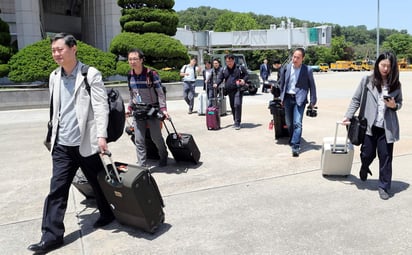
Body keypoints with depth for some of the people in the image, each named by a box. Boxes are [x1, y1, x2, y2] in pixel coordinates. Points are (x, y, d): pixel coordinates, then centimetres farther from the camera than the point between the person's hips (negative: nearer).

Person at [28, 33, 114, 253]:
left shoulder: (91, 74, -7)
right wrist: (53, 135, 17)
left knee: (98, 182, 12)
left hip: (86, 142, -4)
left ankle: (107, 215, 34)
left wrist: (101, 135, -20)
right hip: (62, 144, 5)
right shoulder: (54, 77, 10)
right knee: (57, 189, 1)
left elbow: (101, 106, -12)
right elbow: (55, 109, 17)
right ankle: (52, 235, 7)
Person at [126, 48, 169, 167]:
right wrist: (129, 107, 13)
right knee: (138, 140, 0)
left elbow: (160, 93, -10)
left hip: (152, 110, -4)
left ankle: (163, 156, 34)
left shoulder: (151, 74, -12)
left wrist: (163, 109, -18)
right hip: (137, 112, 4)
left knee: (156, 137, 6)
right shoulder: (130, 75, 4)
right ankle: (142, 165, 8)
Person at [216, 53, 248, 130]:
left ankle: (237, 123, -12)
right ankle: (236, 121, 25)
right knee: (232, 106, 10)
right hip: (229, 91, 5)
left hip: (238, 90, -4)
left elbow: (247, 75, 9)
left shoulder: (240, 68, 1)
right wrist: (216, 84, -10)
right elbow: (220, 78, 10)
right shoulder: (224, 70, 11)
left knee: (237, 105, -17)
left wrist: (244, 80, -12)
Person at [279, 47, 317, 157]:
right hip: (288, 97, 4)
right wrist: (282, 97, 13)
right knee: (289, 123, 13)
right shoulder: (286, 67, 4)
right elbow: (282, 83, 14)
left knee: (297, 123, -13)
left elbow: (312, 86, 1)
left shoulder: (307, 70, -4)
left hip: (299, 99, -4)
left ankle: (295, 146, -13)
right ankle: (292, 139, 35)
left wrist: (313, 101, -1)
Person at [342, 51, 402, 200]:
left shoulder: (395, 84, 4)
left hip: (387, 127, 1)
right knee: (367, 154, 7)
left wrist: (394, 105, -8)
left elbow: (399, 103, 14)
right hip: (369, 125, -1)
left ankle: (384, 187, 19)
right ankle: (364, 168, 43)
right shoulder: (367, 81, -2)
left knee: (386, 157, 5)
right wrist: (348, 116, -4)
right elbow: (356, 100, 2)